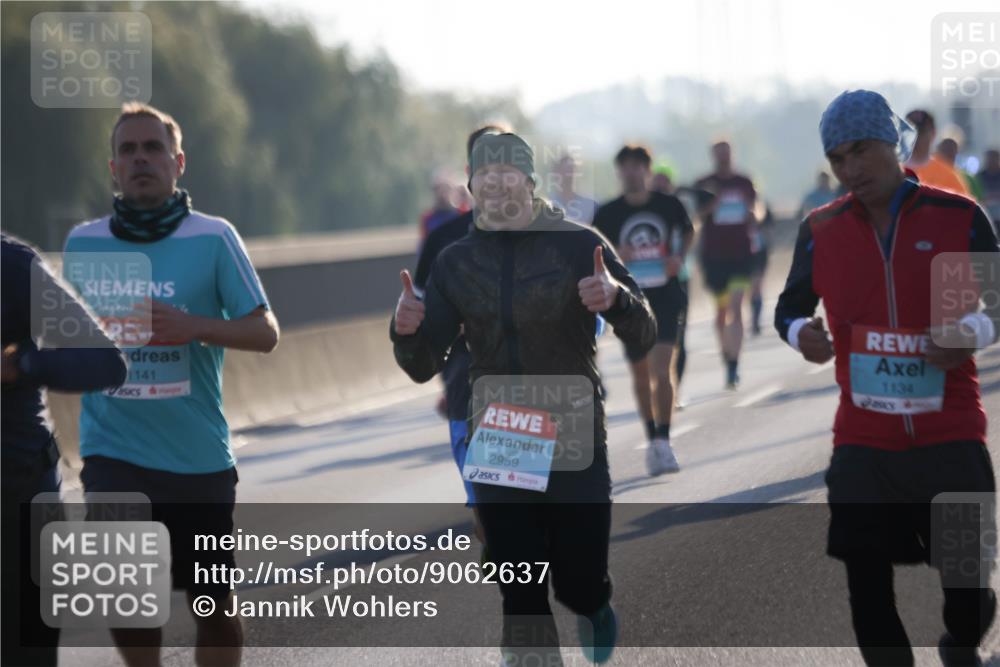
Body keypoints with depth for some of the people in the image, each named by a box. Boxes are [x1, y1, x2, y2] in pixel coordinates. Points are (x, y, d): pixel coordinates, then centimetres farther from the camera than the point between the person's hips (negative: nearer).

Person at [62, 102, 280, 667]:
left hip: (199, 451, -1)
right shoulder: (84, 242, 4)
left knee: (212, 603, 7)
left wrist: (195, 327, -23)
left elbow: (265, 332, -7)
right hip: (113, 446, 1)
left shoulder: (213, 238, -4)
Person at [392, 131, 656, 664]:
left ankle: (595, 607, 40)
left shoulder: (578, 244, -5)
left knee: (579, 588, 3)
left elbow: (643, 337, -5)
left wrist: (617, 297, -28)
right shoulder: (456, 261, 4)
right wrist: (406, 332, -17)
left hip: (575, 448, -2)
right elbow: (423, 366, 6)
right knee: (521, 602, 2)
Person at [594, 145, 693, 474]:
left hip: (665, 298, -1)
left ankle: (663, 441, -10)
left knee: (661, 371, -16)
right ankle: (652, 440, 27)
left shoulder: (668, 205, 0)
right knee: (640, 374, 11)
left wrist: (680, 258, 1)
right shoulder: (608, 214, -1)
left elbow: (688, 232, 20)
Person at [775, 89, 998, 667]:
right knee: (867, 590, 0)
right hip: (863, 444, 2)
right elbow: (791, 306, 17)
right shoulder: (822, 229, 4)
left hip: (951, 437, -2)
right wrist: (800, 332, -6)